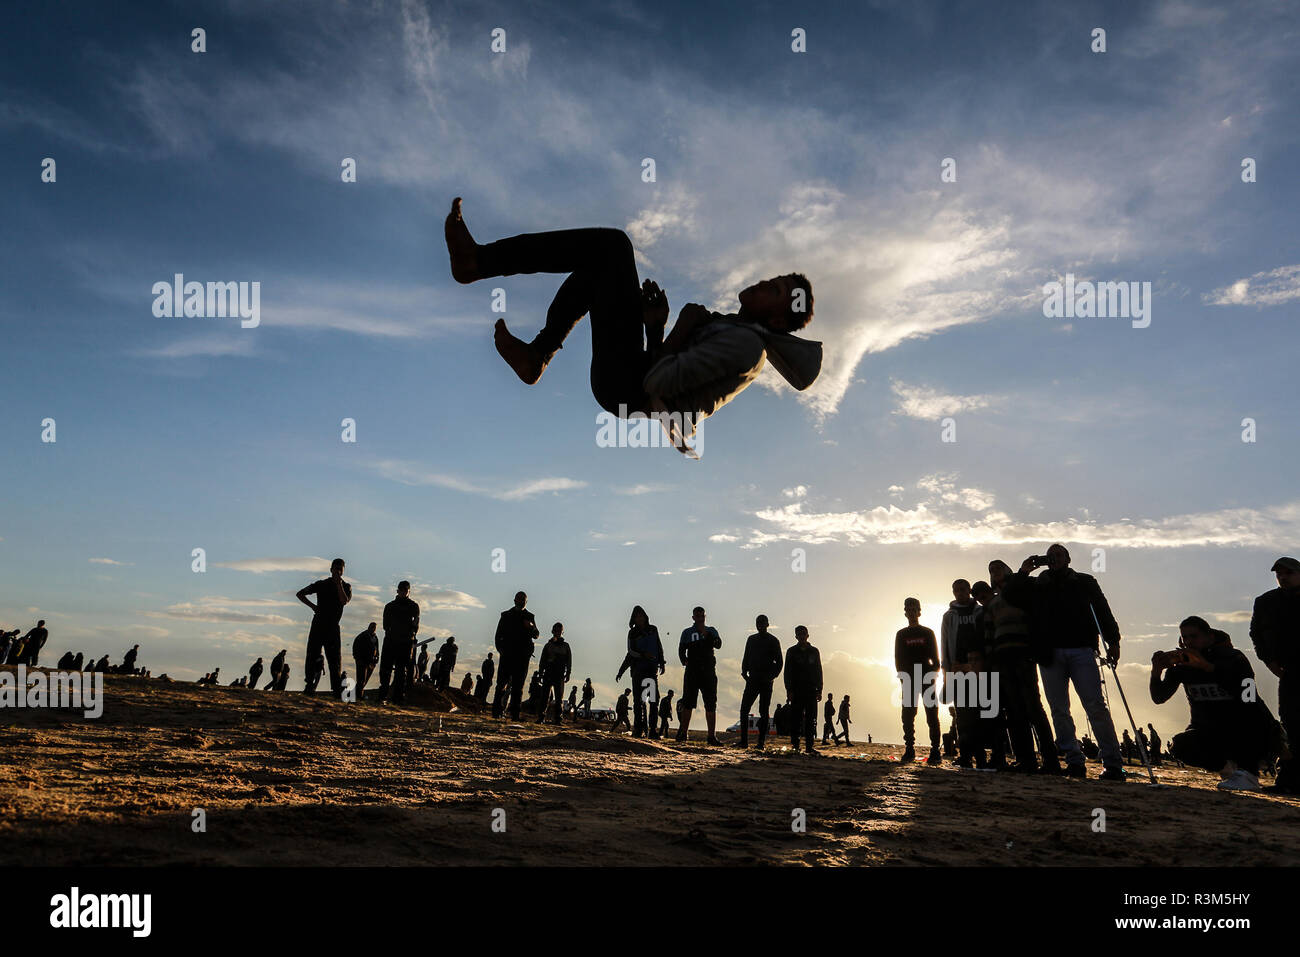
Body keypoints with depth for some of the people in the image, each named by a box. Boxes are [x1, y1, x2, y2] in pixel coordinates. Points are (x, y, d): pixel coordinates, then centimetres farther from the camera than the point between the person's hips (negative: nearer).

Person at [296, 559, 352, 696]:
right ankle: (310, 685, 1)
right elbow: (300, 594, 14)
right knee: (312, 656, -2)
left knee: (334, 657, -6)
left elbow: (344, 601, -13)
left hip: (333, 627, -1)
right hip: (318, 624, 1)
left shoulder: (346, 587, 8)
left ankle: (336, 688, -10)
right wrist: (313, 606, 3)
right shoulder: (321, 584, 8)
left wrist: (338, 583, -14)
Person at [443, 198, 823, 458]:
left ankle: (476, 261, -5)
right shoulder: (731, 330, 19)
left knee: (611, 243, -9)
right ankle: (537, 354, 14)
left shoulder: (745, 344, -13)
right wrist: (656, 327, 6)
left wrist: (685, 324, -9)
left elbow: (658, 383, -23)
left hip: (625, 384, -10)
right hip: (628, 388, 10)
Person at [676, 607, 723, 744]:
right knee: (688, 703, -4)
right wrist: (684, 661, -11)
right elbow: (681, 649, 5)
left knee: (711, 704, 0)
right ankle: (683, 732, 3)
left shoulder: (711, 631, 12)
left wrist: (706, 634, -16)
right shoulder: (687, 632, 12)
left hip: (708, 671, 1)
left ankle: (711, 736, 3)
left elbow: (718, 645, -4)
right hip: (692, 671, -1)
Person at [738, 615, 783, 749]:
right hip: (752, 680, 4)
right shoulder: (751, 639, 15)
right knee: (744, 709, -6)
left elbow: (779, 662, 2)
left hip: (766, 681, -3)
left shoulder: (773, 641, 3)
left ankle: (761, 742, 0)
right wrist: (744, 672, 0)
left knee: (763, 712, -1)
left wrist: (772, 676, -12)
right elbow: (746, 658, 17)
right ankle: (744, 741, -3)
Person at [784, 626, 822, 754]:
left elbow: (819, 671, 13)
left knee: (811, 719, -2)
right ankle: (795, 744, 0)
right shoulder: (792, 651, 8)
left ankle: (809, 746, 1)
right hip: (797, 690, -2)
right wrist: (789, 689, -6)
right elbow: (788, 672, 4)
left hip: (811, 690, 2)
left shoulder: (814, 652, 13)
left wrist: (819, 690, 4)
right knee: (796, 717, -5)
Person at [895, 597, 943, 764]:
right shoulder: (901, 635, 15)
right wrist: (902, 676, -3)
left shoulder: (928, 633, 11)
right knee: (907, 715, -4)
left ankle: (935, 751, -6)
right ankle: (909, 750, 0)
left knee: (932, 714, -7)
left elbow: (935, 658, 7)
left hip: (927, 677, -1)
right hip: (908, 679, 1)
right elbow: (898, 659, 11)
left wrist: (934, 674, -8)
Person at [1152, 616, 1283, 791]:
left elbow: (1246, 689, -38)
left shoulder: (1232, 658, -16)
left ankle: (1249, 773, -22)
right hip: (1211, 733, 3)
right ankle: (1228, 766, 2)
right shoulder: (1181, 664, -4)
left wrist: (1207, 666, -45)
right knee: (1179, 746, -24)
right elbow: (1159, 698, -9)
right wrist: (1156, 672, -28)